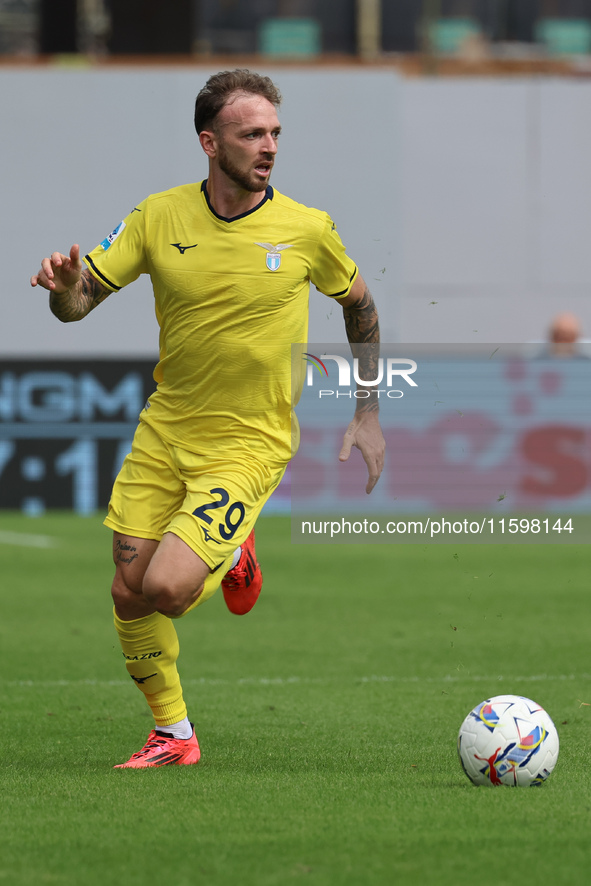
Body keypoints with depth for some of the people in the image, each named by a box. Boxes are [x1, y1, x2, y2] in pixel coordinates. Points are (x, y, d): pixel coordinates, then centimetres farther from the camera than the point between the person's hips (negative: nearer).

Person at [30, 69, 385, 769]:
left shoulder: (307, 230, -8)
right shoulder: (158, 218, -4)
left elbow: (359, 304, 10)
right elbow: (76, 304, -3)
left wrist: (368, 415, 9)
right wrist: (64, 284, -27)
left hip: (250, 443, -3)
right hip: (163, 433, 3)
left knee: (166, 588, -19)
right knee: (128, 594, 2)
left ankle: (232, 558, 16)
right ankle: (173, 734, 23)